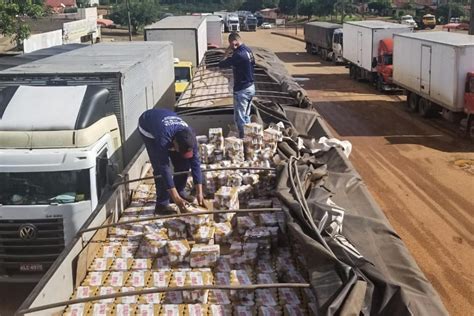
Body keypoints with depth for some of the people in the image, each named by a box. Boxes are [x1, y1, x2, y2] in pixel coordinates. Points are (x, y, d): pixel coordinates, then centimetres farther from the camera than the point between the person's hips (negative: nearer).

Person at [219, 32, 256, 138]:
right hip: (251, 87, 10)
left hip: (242, 90, -10)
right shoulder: (248, 50, 5)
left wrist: (226, 53, -5)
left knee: (239, 118, -1)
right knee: (246, 116, 19)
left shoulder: (238, 54, -23)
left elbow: (221, 65, -19)